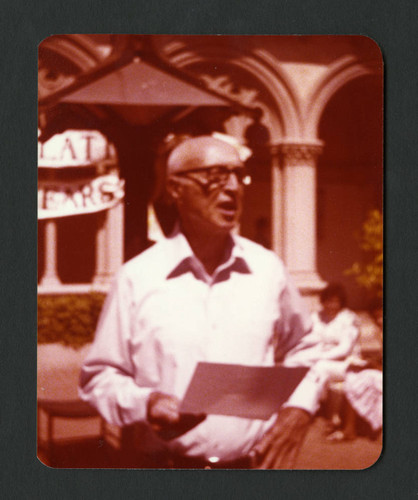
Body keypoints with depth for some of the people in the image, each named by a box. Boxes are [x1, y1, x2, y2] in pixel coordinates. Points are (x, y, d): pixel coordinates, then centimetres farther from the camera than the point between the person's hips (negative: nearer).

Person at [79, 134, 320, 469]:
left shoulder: (269, 269, 4)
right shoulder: (137, 278, -4)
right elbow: (99, 377, 1)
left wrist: (298, 409, 1)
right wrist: (145, 404, -17)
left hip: (258, 463, 2)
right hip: (169, 465, -1)